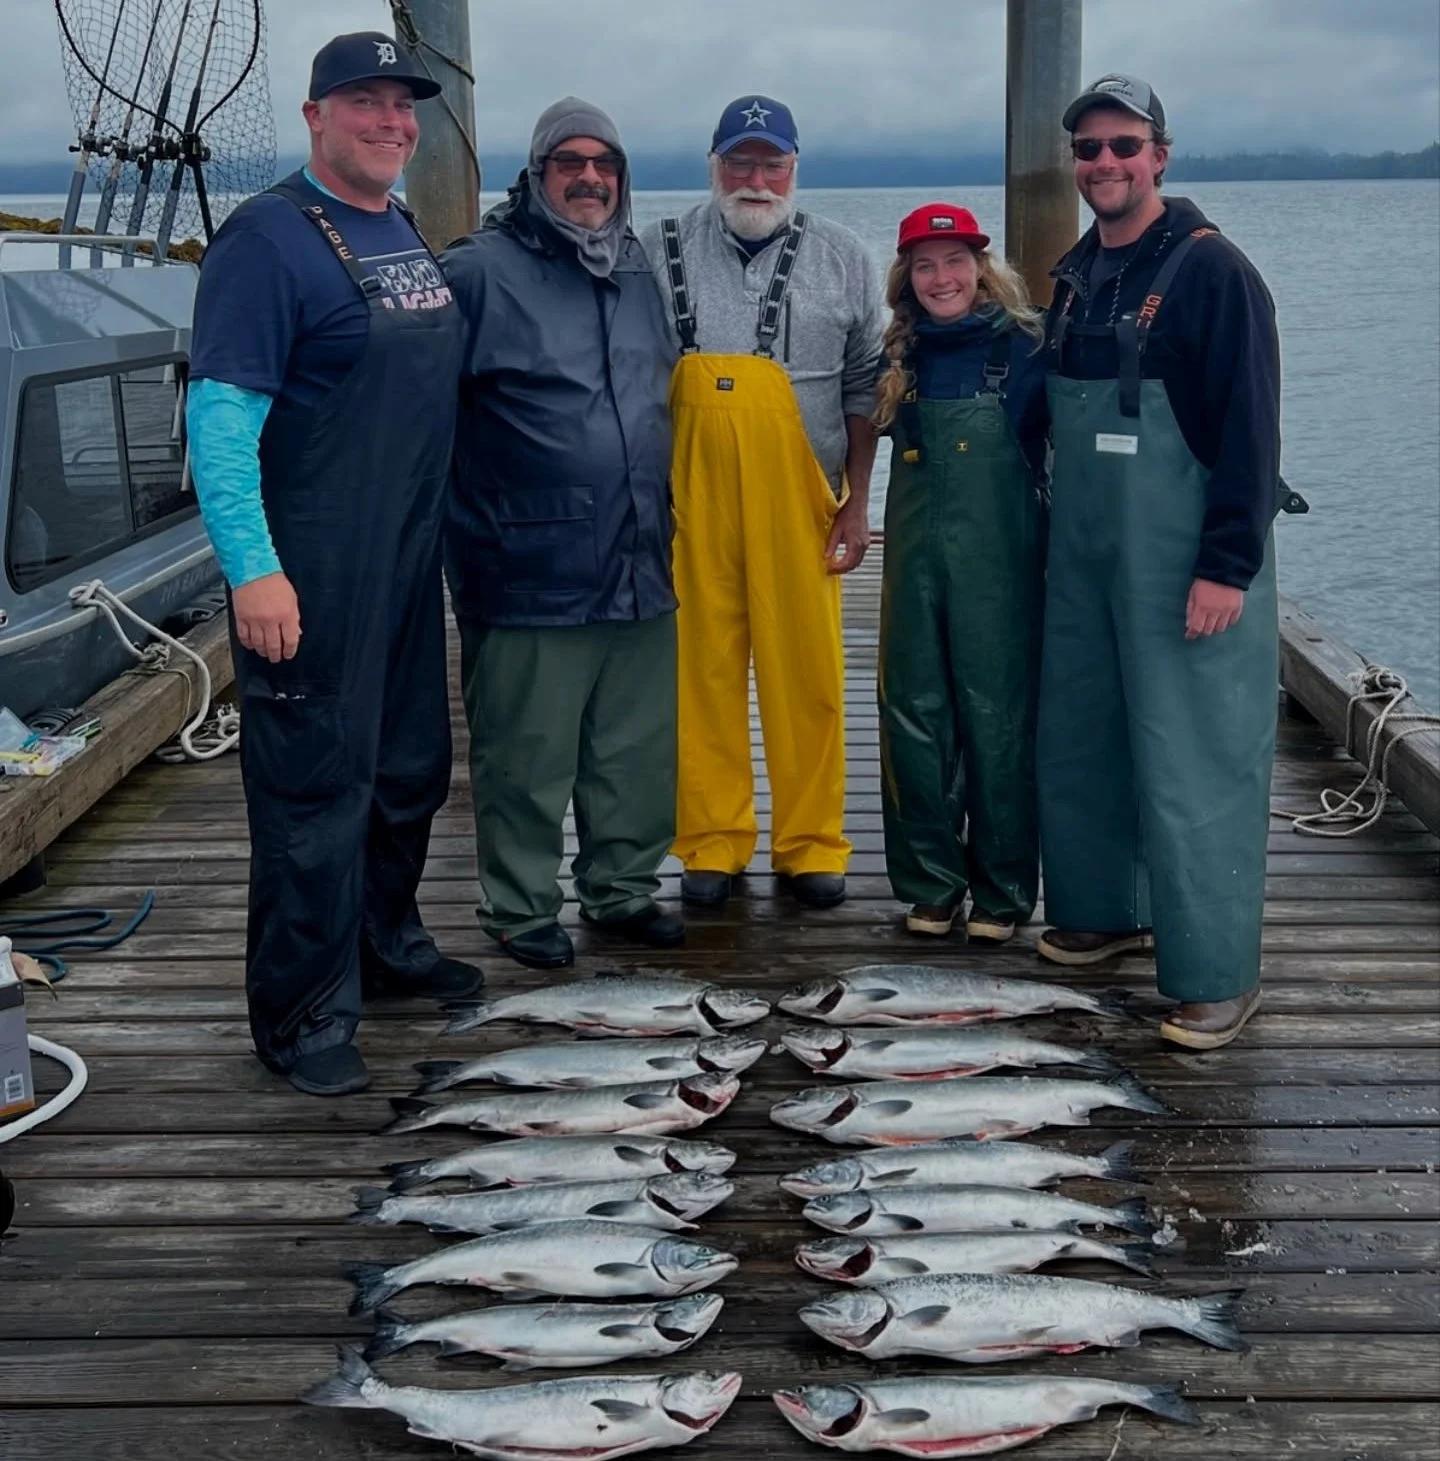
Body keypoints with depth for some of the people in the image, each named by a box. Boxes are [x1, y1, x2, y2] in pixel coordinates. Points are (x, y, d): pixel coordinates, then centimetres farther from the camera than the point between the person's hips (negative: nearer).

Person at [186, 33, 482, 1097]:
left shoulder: (407, 235, 14)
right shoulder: (269, 237, -11)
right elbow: (220, 412, -17)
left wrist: (451, 534, 21)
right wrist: (252, 568, -25)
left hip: (409, 564, 8)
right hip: (310, 576, -8)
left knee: (411, 766, 17)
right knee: (316, 781, -4)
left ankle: (386, 942, 36)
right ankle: (304, 1016, 7)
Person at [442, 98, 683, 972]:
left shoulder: (642, 273, 15)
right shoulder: (482, 269, -6)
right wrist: (467, 511, -8)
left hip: (640, 565, 6)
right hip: (530, 571, -6)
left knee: (638, 750, 13)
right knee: (527, 755, 3)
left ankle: (624, 888, 28)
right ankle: (524, 908, 18)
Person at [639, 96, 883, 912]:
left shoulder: (841, 259, 9)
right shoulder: (663, 253, 8)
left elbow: (864, 387, 10)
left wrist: (857, 501, 4)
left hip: (802, 506, 0)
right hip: (692, 501, 0)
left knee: (809, 676, 0)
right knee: (703, 670, 2)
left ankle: (811, 844, 12)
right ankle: (712, 842, 13)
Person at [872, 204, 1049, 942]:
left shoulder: (1022, 348, -3)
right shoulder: (902, 358, 10)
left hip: (999, 560, -4)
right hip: (915, 561, 4)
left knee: (998, 718, 0)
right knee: (914, 715, 6)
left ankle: (1002, 893, 12)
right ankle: (928, 885, 17)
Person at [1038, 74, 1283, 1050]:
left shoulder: (1211, 270, -9)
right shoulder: (1073, 276, 11)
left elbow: (1250, 429, -14)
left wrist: (1228, 565, -19)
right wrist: (1058, 532, 15)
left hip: (1186, 564, -7)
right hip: (1083, 559, 7)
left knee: (1193, 765, -5)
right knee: (1078, 743, 14)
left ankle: (1218, 978, 4)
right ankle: (1103, 910, 32)